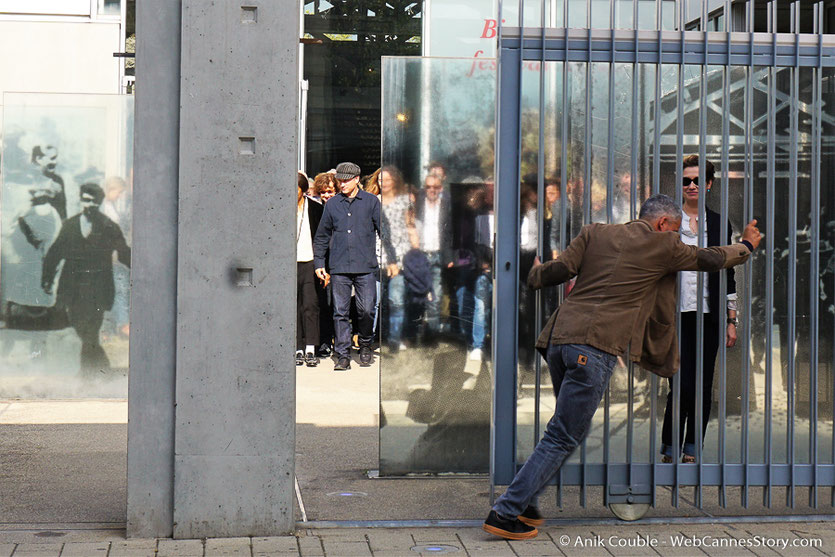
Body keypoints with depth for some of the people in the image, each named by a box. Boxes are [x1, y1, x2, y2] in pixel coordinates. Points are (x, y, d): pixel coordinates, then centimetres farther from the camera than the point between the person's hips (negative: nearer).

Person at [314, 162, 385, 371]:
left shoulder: (371, 202, 6)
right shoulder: (332, 204, 11)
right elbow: (321, 236, 18)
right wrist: (319, 263, 12)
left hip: (365, 267, -2)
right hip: (339, 267, 2)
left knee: (366, 309, -4)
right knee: (340, 312, 1)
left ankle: (365, 345, 20)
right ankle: (343, 355, 6)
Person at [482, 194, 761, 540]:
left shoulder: (595, 233, 18)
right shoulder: (662, 245, 8)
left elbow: (561, 269, 9)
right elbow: (711, 259, 20)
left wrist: (534, 275, 30)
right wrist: (747, 246, 39)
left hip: (559, 336, 7)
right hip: (595, 347, -7)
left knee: (571, 427, 23)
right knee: (562, 438, -4)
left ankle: (524, 502, 20)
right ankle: (506, 513, -9)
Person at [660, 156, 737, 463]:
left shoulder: (719, 225, 9)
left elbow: (727, 275, 12)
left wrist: (731, 321, 9)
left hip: (708, 314, 3)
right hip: (676, 313, -3)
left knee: (703, 385, 4)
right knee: (683, 384, -11)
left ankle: (692, 448, 15)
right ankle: (670, 447, 4)